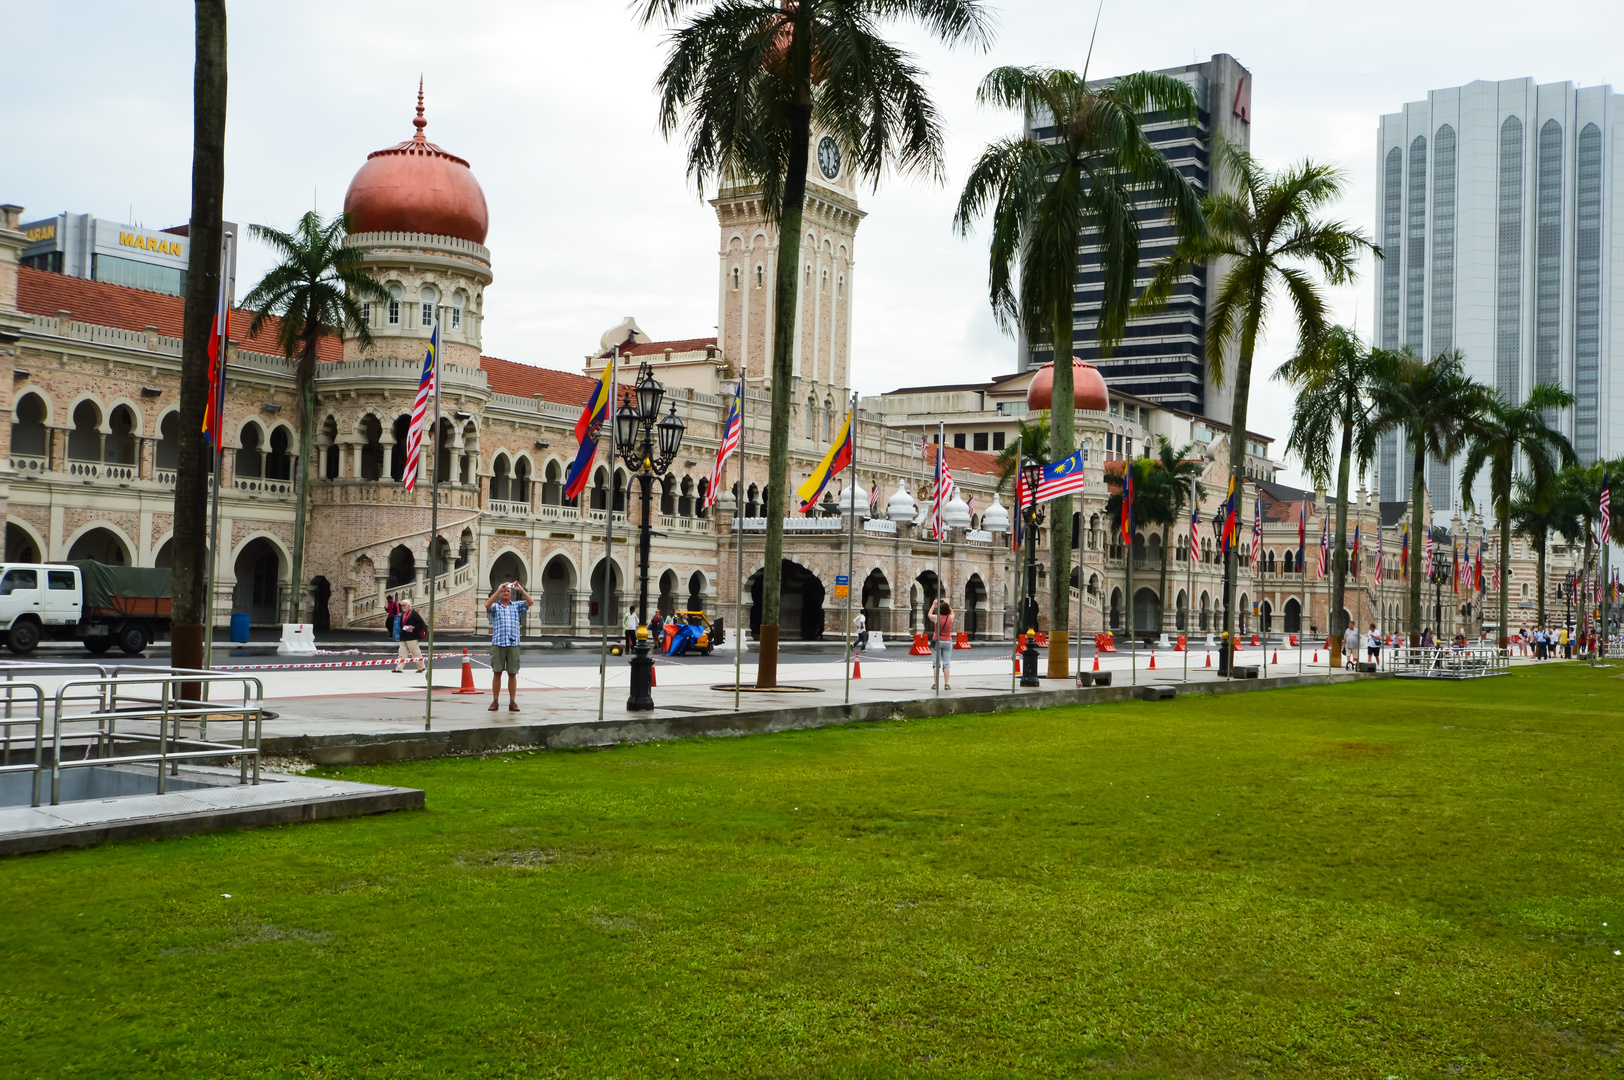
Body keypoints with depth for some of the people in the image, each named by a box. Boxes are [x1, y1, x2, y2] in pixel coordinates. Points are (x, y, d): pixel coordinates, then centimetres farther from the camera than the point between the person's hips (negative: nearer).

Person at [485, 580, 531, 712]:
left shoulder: (517, 606, 15)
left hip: (513, 644, 1)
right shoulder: (495, 606, 10)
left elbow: (530, 602, 0)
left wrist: (521, 589, -10)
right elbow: (487, 605, -12)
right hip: (498, 644, -1)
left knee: (513, 674, 1)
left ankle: (512, 702, 5)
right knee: (497, 673, 0)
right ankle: (495, 701, 5)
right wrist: (499, 590, -15)